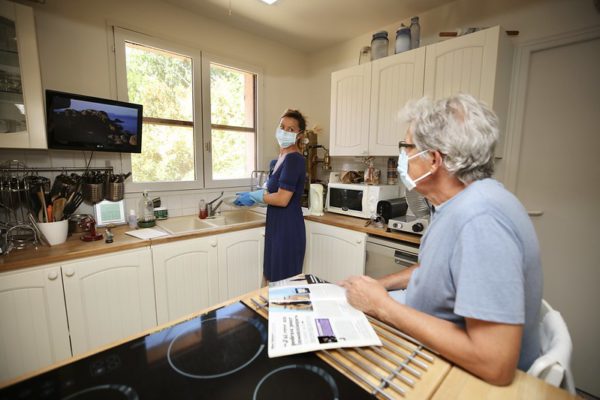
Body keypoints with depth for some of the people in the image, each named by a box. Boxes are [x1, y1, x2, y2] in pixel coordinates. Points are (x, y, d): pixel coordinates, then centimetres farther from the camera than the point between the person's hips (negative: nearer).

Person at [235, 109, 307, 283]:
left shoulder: (294, 159, -17)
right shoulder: (280, 159, 12)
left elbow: (282, 199, -23)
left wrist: (253, 197, -10)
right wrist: (250, 196, 7)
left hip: (288, 230, -9)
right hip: (277, 227, 9)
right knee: (272, 279, 20)